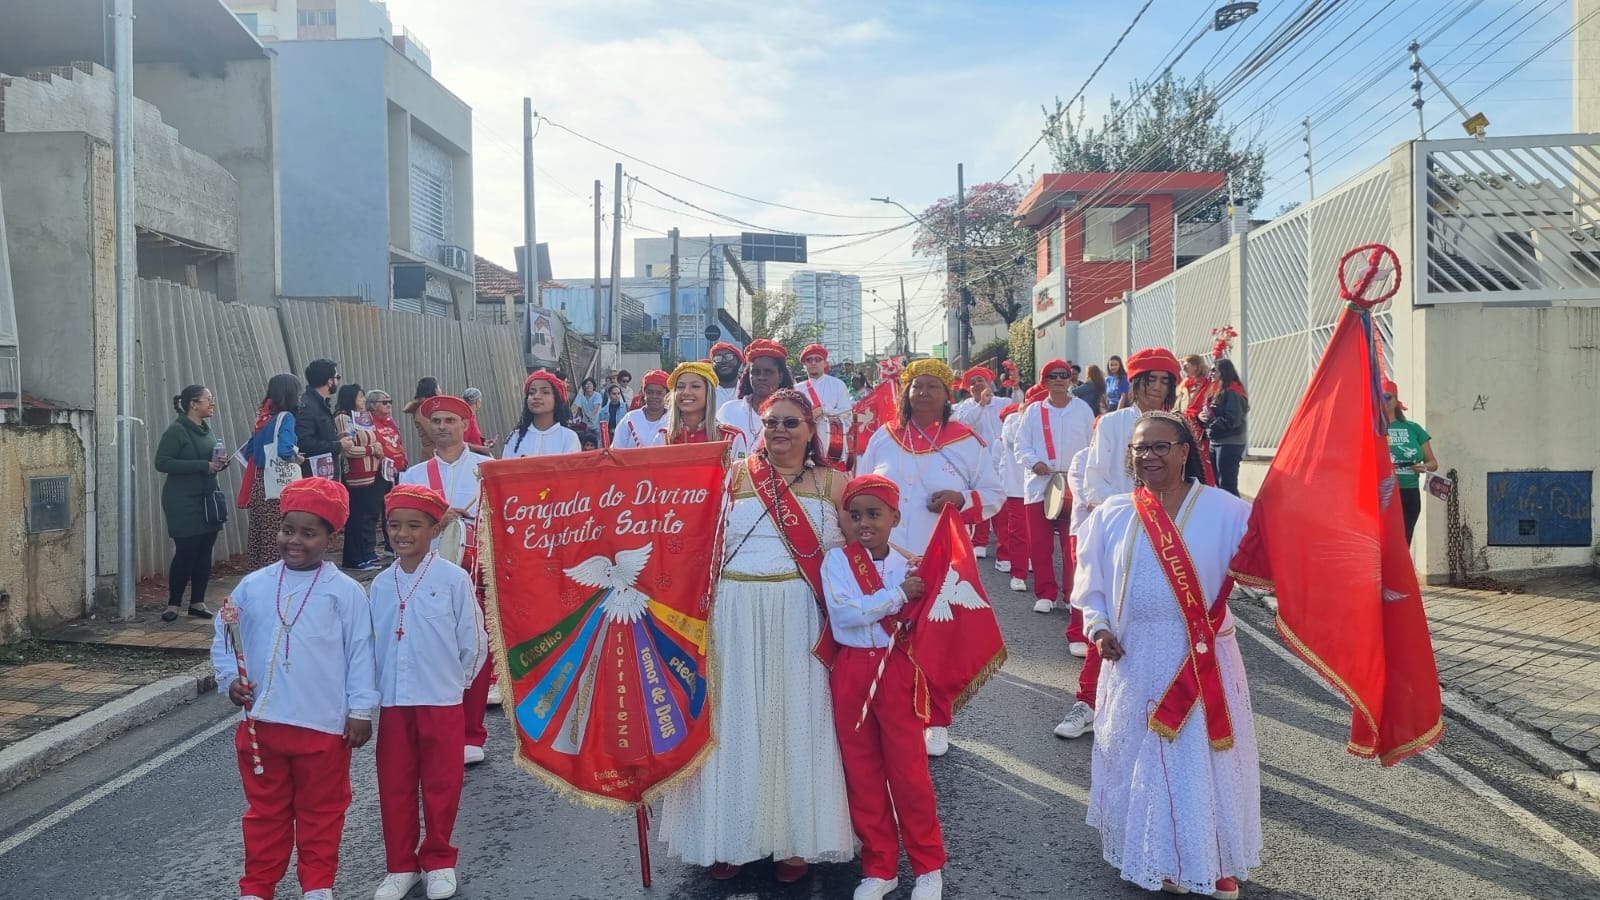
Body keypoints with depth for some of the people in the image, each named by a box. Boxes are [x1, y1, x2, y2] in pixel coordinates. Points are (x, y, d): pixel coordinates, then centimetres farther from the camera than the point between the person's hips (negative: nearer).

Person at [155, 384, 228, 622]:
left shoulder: (207, 429, 13)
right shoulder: (176, 431, -10)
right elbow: (162, 462, -18)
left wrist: (221, 462, 1)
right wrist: (203, 465, -21)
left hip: (208, 498, 7)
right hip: (183, 502, -7)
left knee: (205, 551, 5)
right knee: (186, 551, -6)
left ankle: (197, 602, 14)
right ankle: (173, 604, 7)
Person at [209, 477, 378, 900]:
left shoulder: (345, 591, -8)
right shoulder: (253, 586, 1)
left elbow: (360, 654, -7)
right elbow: (223, 637, 12)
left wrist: (361, 710, -7)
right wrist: (229, 678, -4)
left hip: (324, 725, -3)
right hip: (262, 722, 3)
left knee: (321, 811, 12)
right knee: (265, 811, 17)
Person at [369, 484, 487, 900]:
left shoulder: (453, 578, -10)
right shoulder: (381, 584, 2)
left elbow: (473, 640, -5)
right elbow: (373, 641, 10)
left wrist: (455, 679, 3)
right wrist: (377, 686, 7)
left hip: (441, 700, -3)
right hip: (393, 701, 4)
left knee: (441, 784, 9)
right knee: (394, 785, 11)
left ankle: (439, 861, 26)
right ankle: (400, 866, 26)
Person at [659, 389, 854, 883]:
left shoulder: (831, 481, 6)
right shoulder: (732, 476, 4)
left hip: (799, 616, 0)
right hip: (736, 613, 0)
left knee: (796, 718, 7)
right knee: (737, 719, 7)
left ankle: (795, 837, 22)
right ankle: (731, 834, 22)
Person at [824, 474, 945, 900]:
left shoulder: (907, 565, -2)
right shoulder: (836, 560, -5)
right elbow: (843, 613, -20)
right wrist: (898, 595, -19)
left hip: (897, 669, -1)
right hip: (851, 670, 1)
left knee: (909, 770, 5)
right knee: (862, 772, 10)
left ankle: (929, 866, 22)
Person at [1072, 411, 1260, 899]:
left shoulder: (1224, 510, -4)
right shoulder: (1111, 515, 2)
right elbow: (1091, 581, 9)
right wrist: (1097, 626, -4)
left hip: (1202, 659, -2)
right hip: (1134, 658, 2)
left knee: (1202, 759, 7)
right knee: (1137, 758, 11)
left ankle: (1212, 861, 27)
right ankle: (1149, 857, 29)